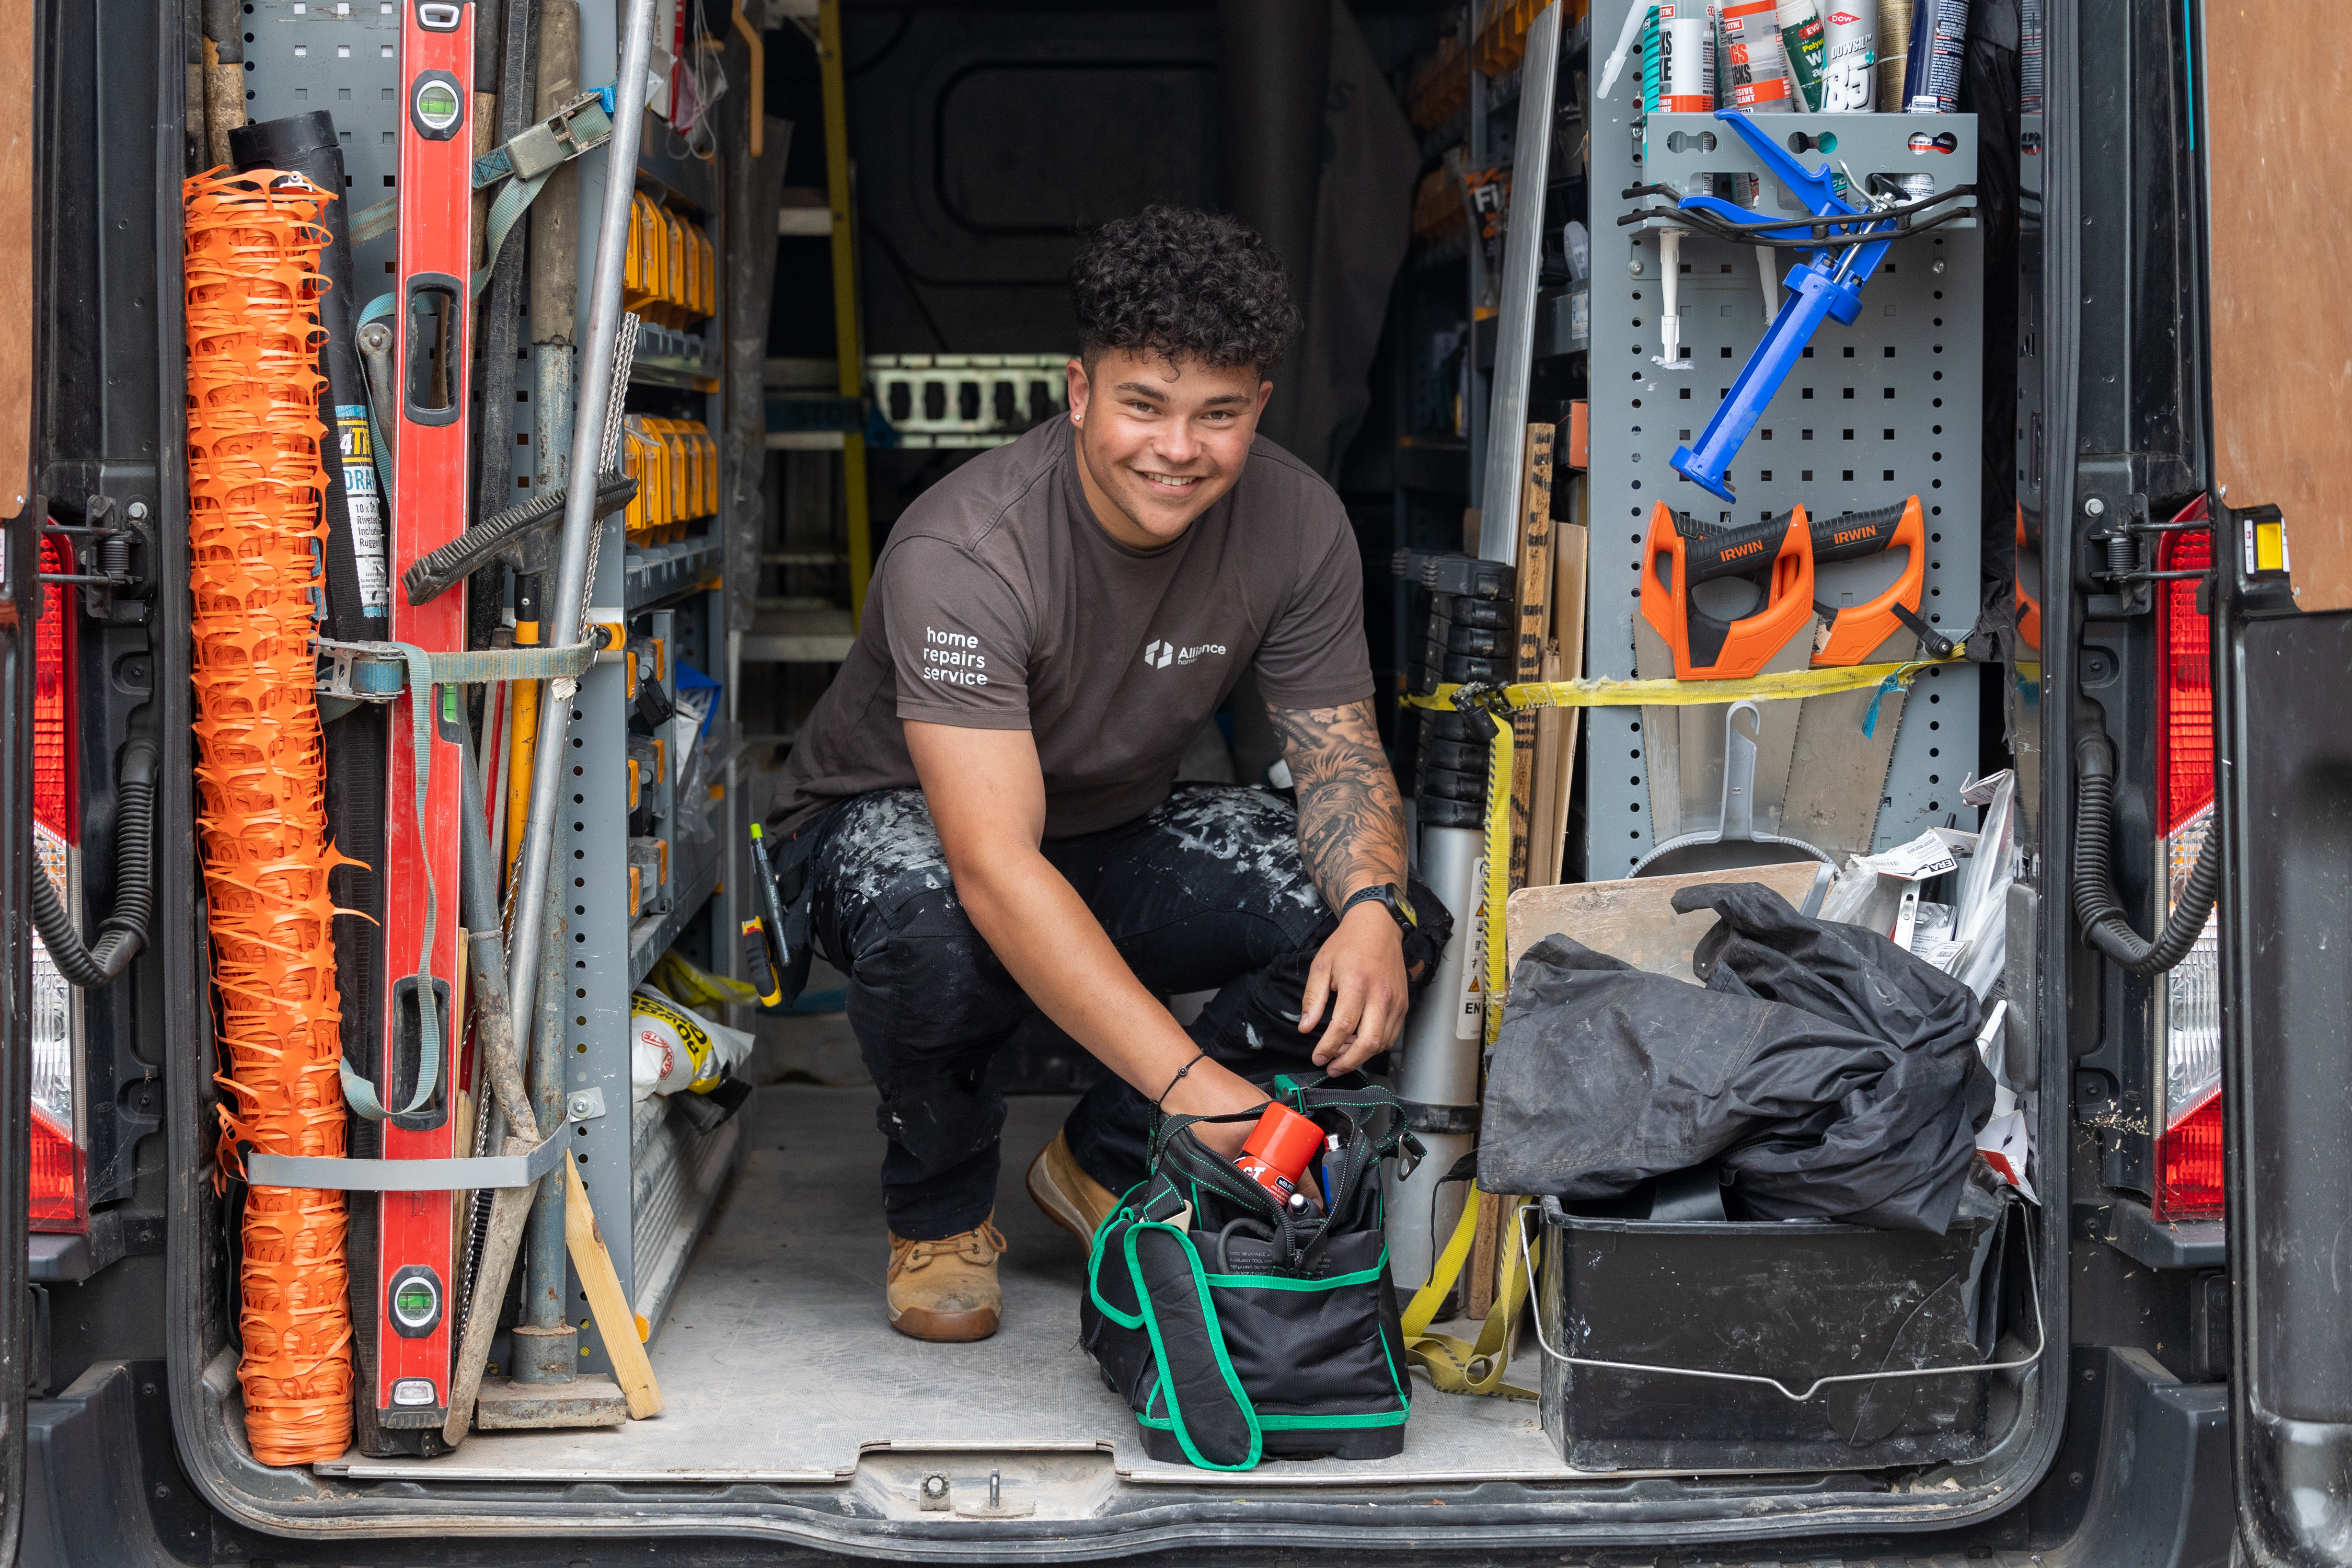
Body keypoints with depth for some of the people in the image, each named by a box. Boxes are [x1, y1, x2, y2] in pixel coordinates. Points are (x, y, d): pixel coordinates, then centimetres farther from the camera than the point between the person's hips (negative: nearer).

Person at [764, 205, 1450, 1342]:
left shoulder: (1296, 523, -17)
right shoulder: (962, 552, -33)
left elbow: (1341, 754, -10)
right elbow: (994, 866, -42)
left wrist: (1376, 909, -34)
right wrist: (1188, 1078, -51)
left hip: (1119, 830, 5)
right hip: (892, 822, -4)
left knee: (1394, 922, -20)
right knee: (930, 924, -42)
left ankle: (1106, 1166, 2)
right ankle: (939, 1210, -7)